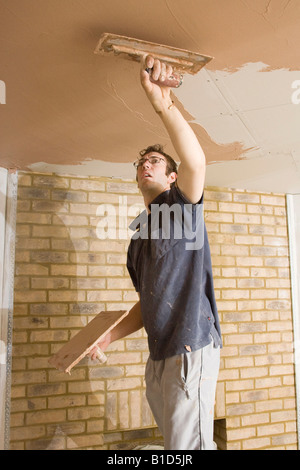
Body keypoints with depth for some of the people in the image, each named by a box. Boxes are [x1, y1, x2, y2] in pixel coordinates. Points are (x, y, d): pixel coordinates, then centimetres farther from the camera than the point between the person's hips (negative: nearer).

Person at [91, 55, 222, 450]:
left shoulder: (180, 204, -1)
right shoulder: (139, 234, 19)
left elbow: (196, 162, -27)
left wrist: (162, 103, -37)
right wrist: (111, 336, 13)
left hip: (191, 349, -8)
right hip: (159, 358, 8)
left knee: (189, 445, -4)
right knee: (174, 443, 16)